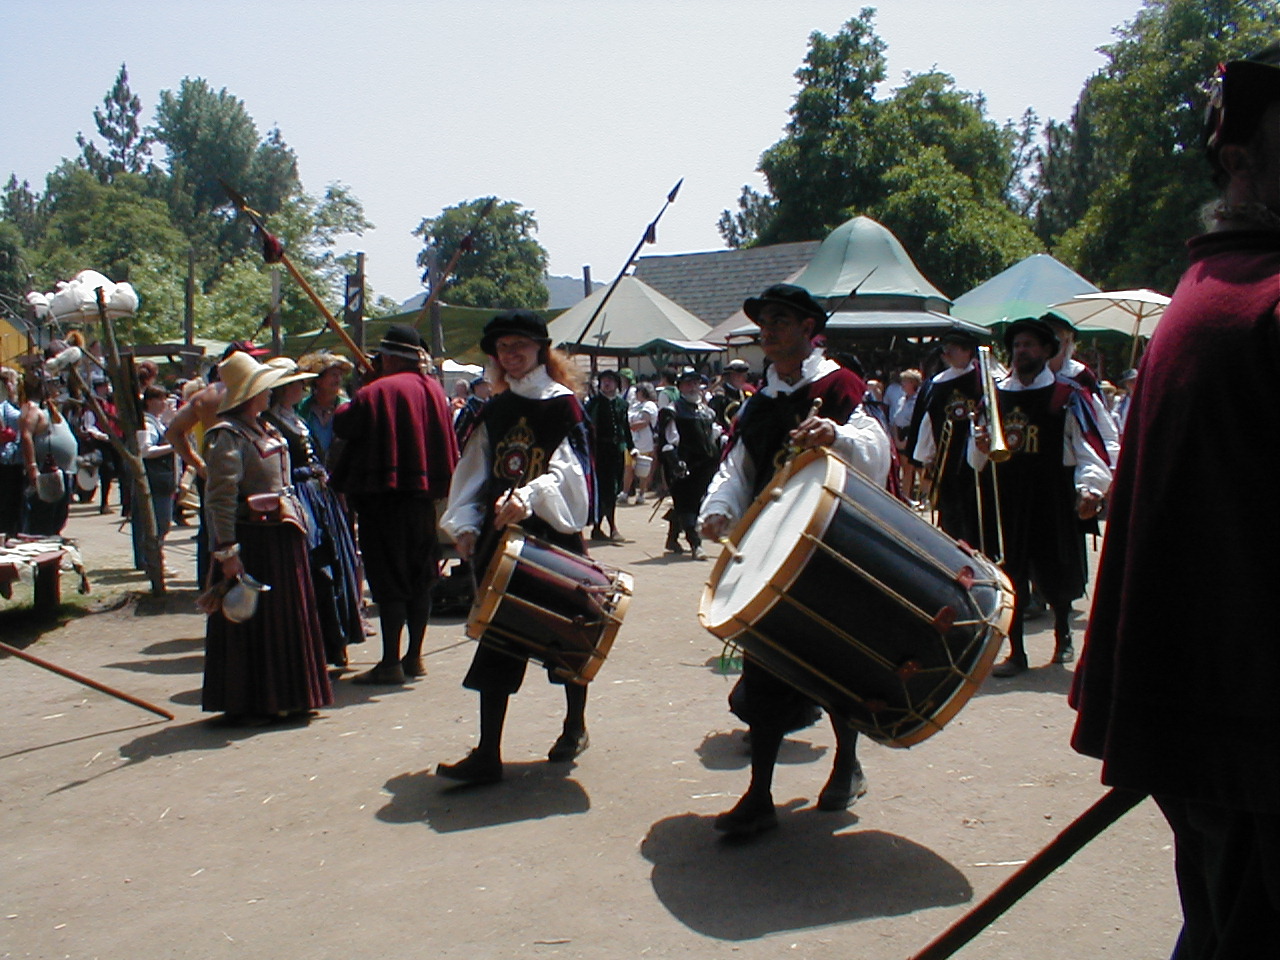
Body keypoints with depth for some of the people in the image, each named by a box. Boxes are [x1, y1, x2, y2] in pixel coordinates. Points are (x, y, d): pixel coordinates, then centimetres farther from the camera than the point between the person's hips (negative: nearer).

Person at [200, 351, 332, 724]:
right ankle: (244, 705, 10)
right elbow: (220, 497, -19)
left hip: (282, 536, 9)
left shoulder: (263, 428, 15)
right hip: (252, 538, -9)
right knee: (250, 621, -1)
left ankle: (285, 696, 25)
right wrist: (226, 550, -23)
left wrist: (293, 516, 18)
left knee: (289, 617, 14)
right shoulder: (229, 436, -13)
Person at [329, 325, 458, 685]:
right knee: (419, 577, 12)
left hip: (385, 494, -6)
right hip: (423, 493, 6)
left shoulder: (376, 392, -13)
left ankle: (390, 662, -2)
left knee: (388, 578, -3)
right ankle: (414, 657, 20)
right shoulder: (433, 389, 6)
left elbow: (343, 426, -6)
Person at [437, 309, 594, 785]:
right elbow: (474, 473, 11)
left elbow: (568, 470, -18)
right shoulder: (493, 411, 11)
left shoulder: (563, 405, -5)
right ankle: (487, 754, 0)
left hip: (555, 532, -4)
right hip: (501, 534, 4)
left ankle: (575, 726, 33)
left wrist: (529, 497, -34)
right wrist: (465, 523, -2)